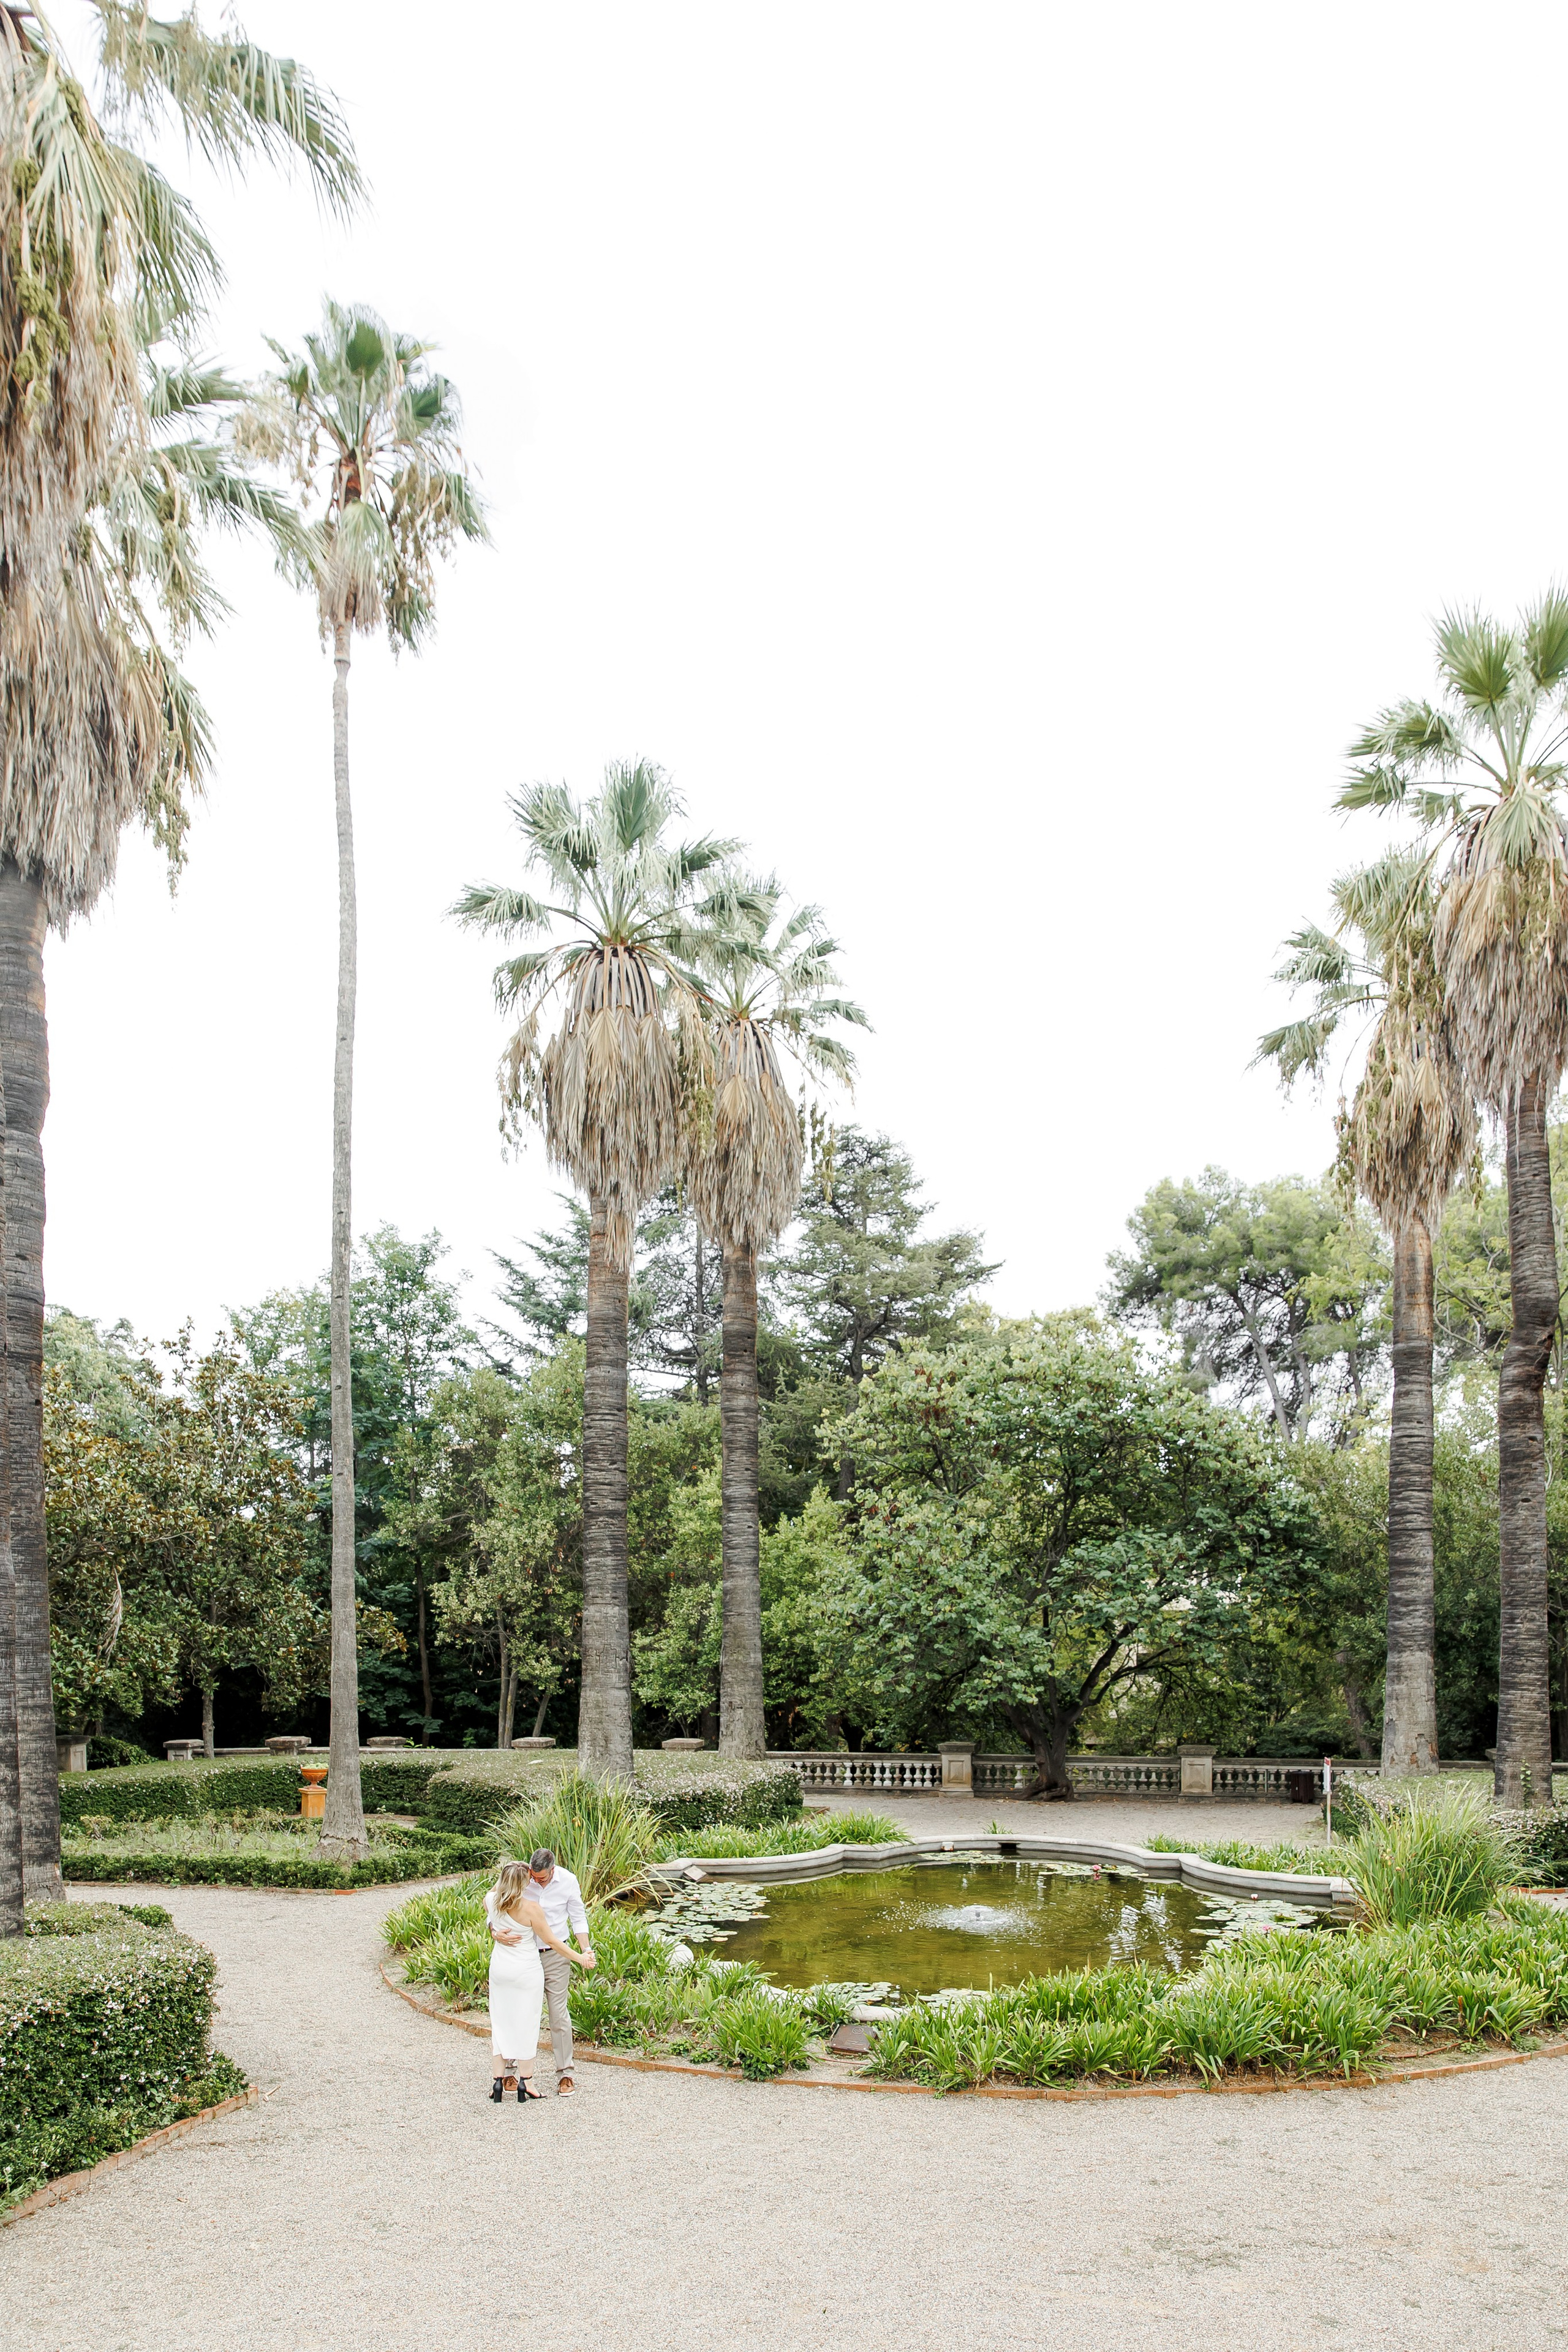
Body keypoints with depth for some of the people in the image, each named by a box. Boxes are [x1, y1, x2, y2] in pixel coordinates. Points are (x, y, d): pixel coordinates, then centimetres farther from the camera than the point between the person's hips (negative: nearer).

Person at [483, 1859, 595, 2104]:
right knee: (526, 2023, 7)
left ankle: (499, 2079, 15)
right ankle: (525, 2081, 13)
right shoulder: (531, 1907, -21)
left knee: (500, 2022, 13)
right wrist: (580, 1958, -3)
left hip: (499, 1968, 4)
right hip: (527, 1970, -4)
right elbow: (551, 1940, -12)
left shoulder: (490, 1900, -8)